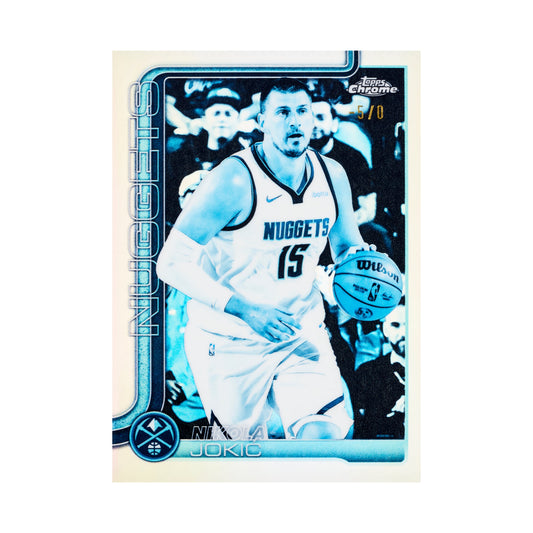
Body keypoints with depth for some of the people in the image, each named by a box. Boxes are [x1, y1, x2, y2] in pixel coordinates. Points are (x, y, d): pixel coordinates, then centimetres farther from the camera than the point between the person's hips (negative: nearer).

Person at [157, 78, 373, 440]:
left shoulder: (333, 176, -1)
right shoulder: (233, 181, -19)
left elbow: (347, 245, 15)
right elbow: (171, 264, -19)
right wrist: (244, 309, -28)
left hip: (302, 331, 4)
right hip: (230, 340, -3)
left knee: (329, 434, -10)